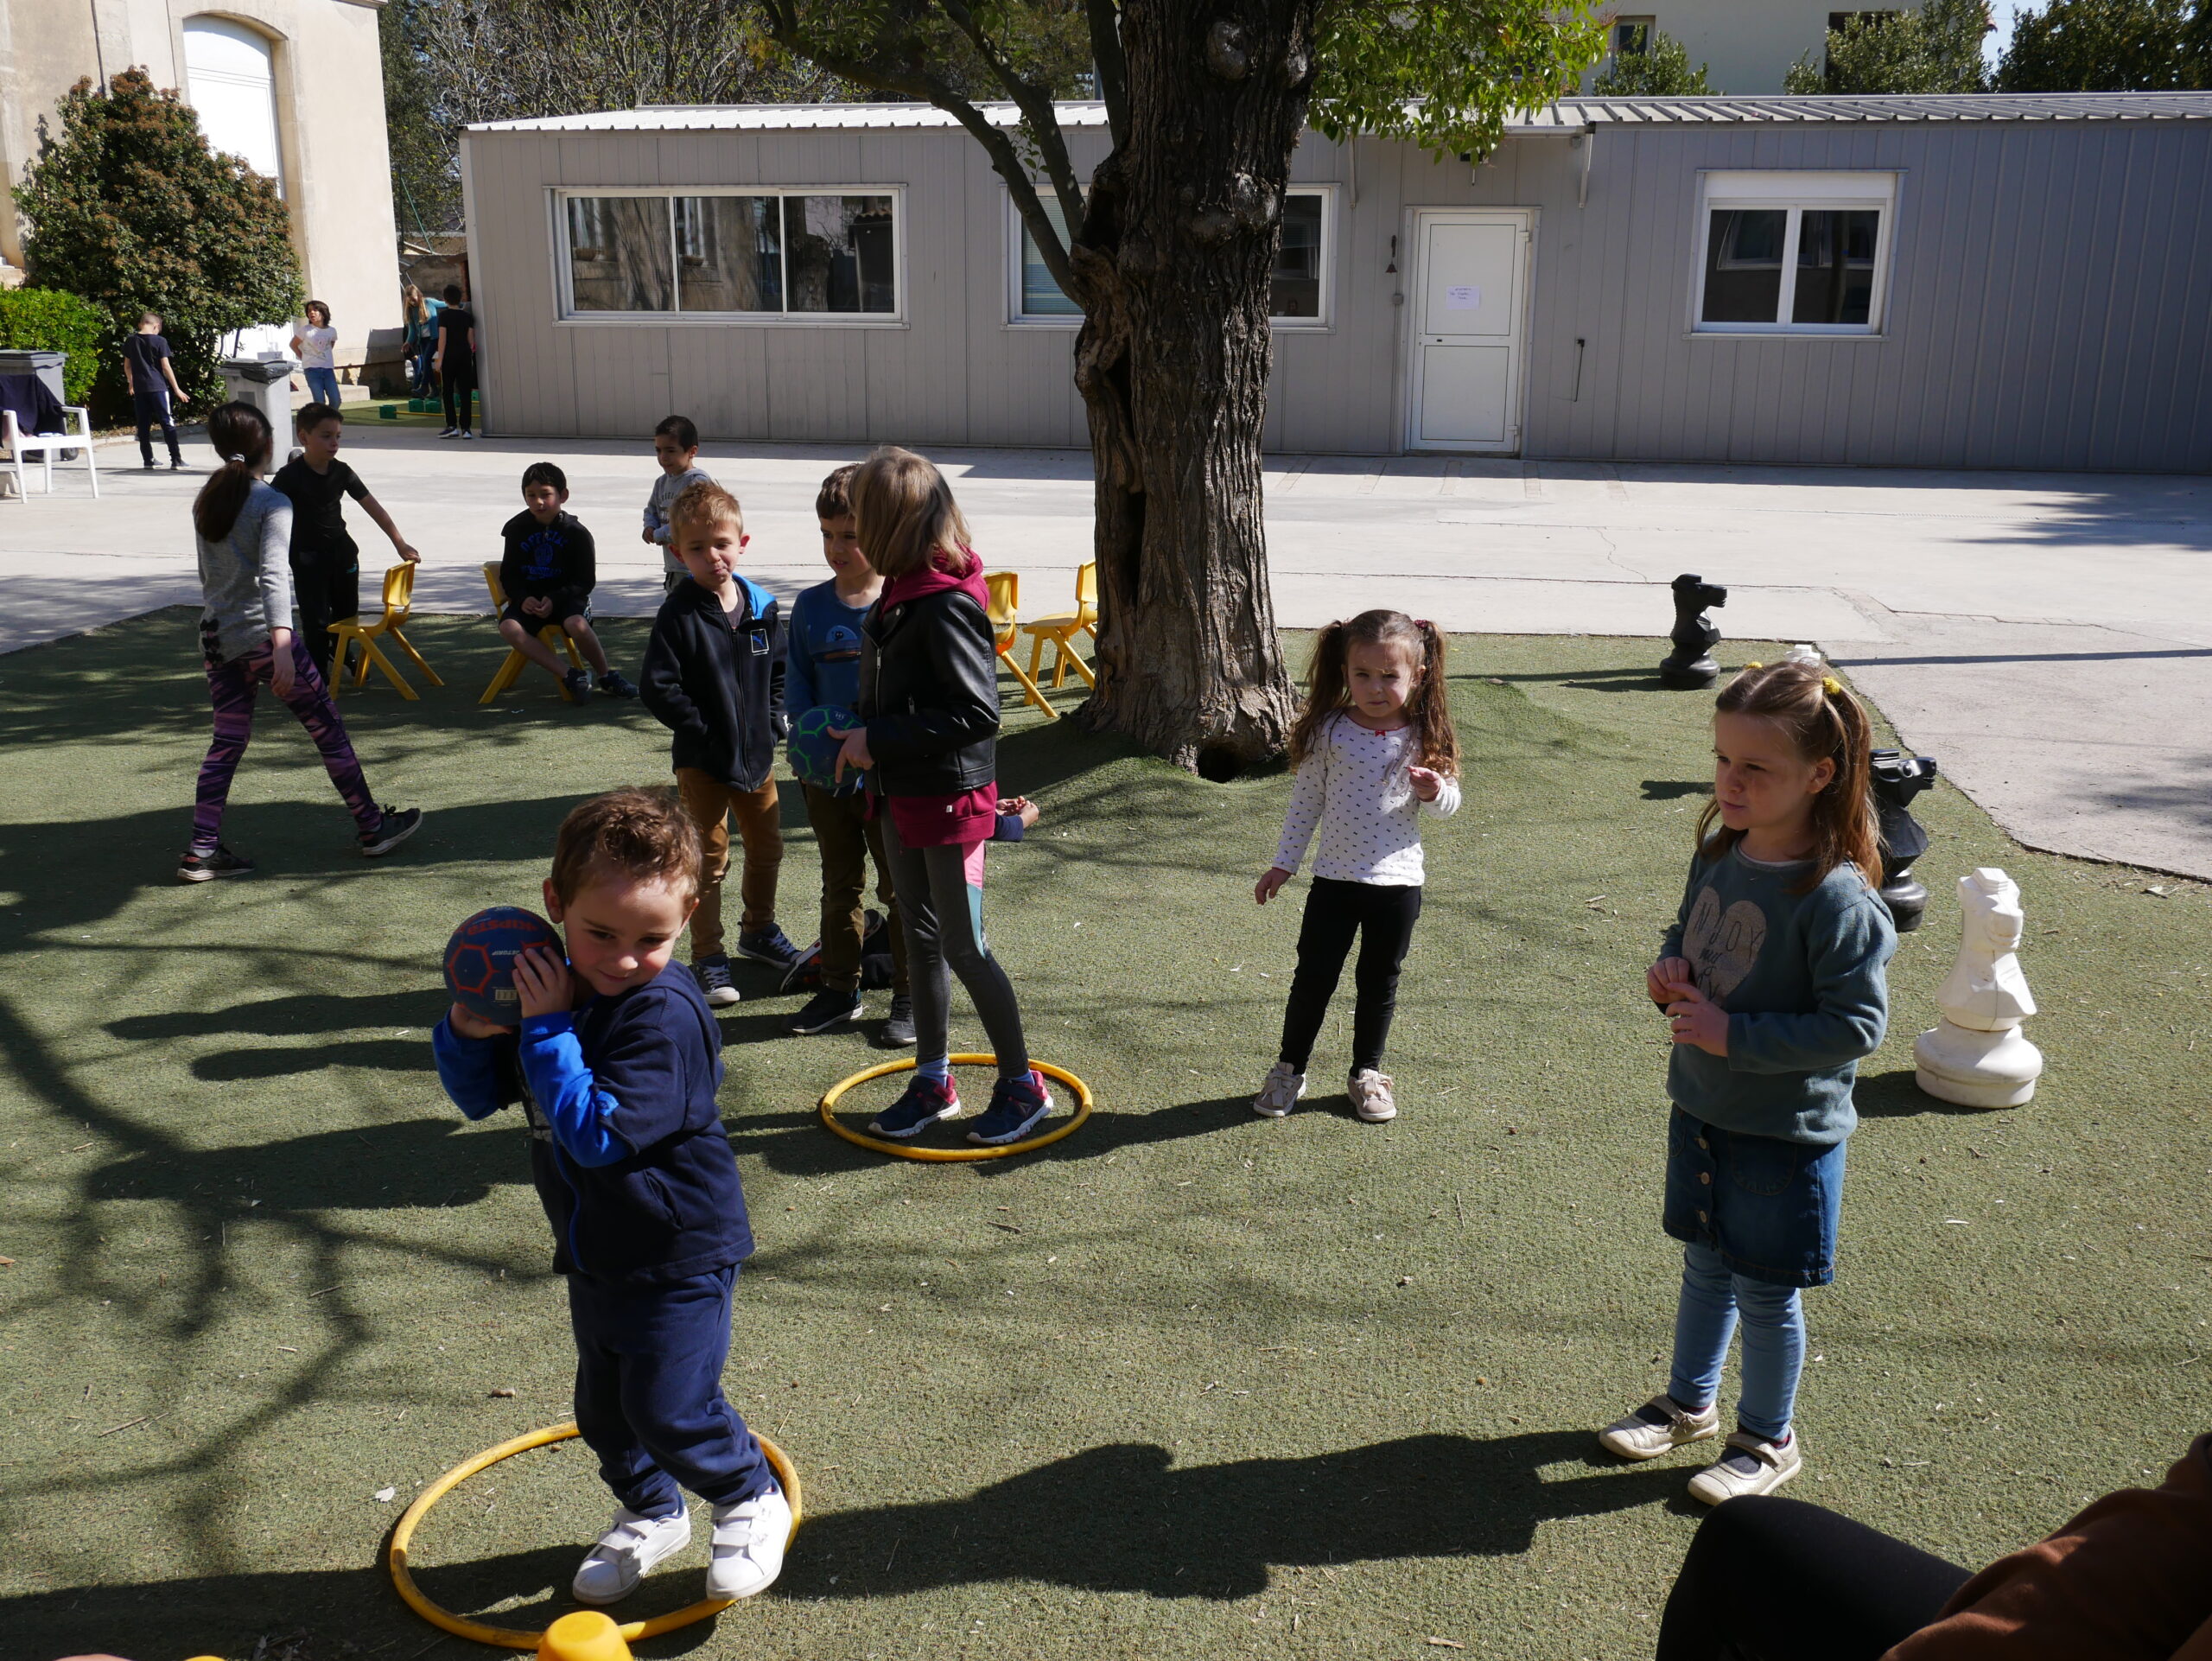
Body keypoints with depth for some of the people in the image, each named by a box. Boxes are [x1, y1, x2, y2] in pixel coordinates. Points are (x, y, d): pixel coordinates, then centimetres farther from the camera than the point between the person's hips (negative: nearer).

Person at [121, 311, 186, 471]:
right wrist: (176, 389, -1)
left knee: (143, 426, 8)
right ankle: (176, 460, -9)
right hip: (157, 386, -4)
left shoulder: (130, 341, 9)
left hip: (139, 388, 4)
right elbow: (166, 366, -6)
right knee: (168, 423, -3)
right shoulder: (159, 341, -5)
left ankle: (148, 461, 8)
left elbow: (127, 366, 15)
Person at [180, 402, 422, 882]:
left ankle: (201, 851, 6)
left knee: (228, 740, 11)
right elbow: (273, 576, -22)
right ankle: (373, 827, 15)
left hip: (215, 635, 7)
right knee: (327, 728, 6)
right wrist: (282, 646, -31)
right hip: (260, 634, -7)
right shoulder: (272, 503, -10)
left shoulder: (206, 500, 10)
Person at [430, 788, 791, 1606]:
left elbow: (596, 1132, -33)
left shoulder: (665, 1014, -27)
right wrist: (468, 1031, -14)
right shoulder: (553, 987, -2)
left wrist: (546, 1027, -31)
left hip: (677, 1255, -8)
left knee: (669, 1408, -4)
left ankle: (752, 1501, 23)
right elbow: (479, 1096, 7)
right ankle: (649, 1514, 44)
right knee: (603, 1407, 20)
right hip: (596, 1252, 8)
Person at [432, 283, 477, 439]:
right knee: (465, 392, 2)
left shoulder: (444, 315, -7)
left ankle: (452, 426, -2)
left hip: (449, 356, -3)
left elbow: (442, 338, -11)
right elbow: (471, 338, 7)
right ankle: (466, 428, -2)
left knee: (448, 392, 5)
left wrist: (440, 359, -9)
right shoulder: (467, 315, 5)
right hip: (465, 355, 3)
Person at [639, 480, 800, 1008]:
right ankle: (708, 958, 14)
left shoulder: (762, 607, -1)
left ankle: (758, 929, 40)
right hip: (702, 760, -5)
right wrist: (703, 732, -17)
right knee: (709, 857, 3)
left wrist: (773, 722, 1)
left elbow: (778, 670, 13)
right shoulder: (679, 613, -15)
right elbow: (658, 687, -16)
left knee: (767, 848, 18)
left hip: (757, 755, 5)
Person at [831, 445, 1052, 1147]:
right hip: (903, 796, 9)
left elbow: (977, 712, -26)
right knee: (921, 939, 16)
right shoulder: (900, 594, 5)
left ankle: (1022, 1084, 16)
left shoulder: (947, 605, -22)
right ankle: (932, 1078, 30)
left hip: (951, 798, -9)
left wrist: (879, 740, -21)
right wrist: (863, 738, 2)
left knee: (963, 947, 0)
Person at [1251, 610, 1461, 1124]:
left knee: (1379, 982, 13)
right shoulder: (1330, 731, -6)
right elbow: (1305, 801, 2)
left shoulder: (1425, 738, -4)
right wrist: (1284, 863, 4)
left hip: (1397, 882, 1)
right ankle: (1289, 1070, 22)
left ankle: (1367, 1072, 30)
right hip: (1335, 879, 0)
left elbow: (1449, 805, 5)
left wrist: (1434, 793, -19)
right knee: (1314, 977, 6)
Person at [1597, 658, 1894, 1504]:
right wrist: (1671, 975, -6)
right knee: (1705, 1266, 23)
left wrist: (1734, 1033, -26)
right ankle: (1689, 1403, 43)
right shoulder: (1718, 855, -2)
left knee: (1765, 1291, 11)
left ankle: (1769, 1440, 33)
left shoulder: (1838, 898, -25)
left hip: (1787, 1133, -6)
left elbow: (1855, 1026, -24)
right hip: (1702, 1110, 7)